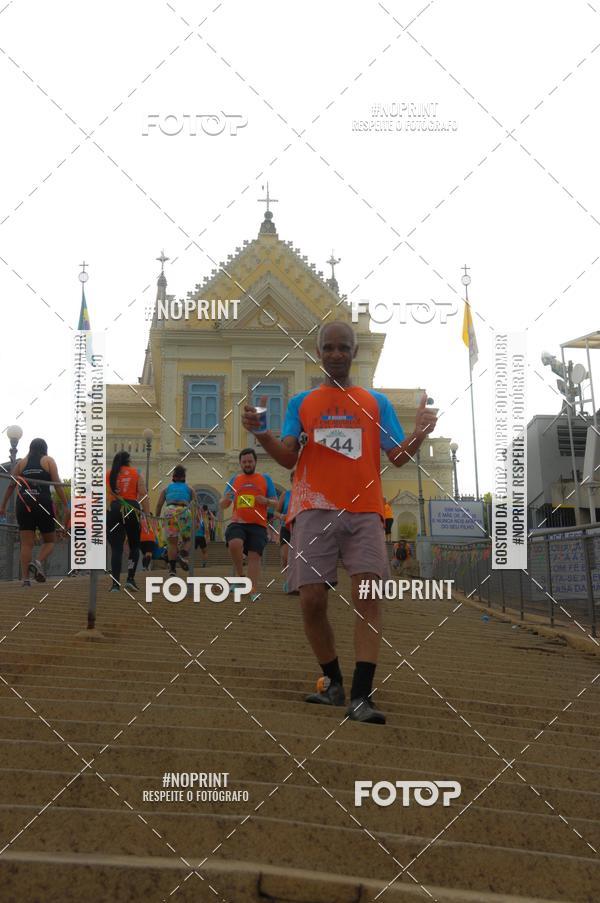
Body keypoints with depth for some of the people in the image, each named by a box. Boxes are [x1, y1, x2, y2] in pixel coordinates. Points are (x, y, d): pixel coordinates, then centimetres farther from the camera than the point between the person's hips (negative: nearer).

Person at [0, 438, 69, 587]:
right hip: (43, 504, -2)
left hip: (23, 505, 2)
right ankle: (39, 562, -17)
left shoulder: (21, 463, 15)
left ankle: (26, 578, -6)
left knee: (26, 544, 3)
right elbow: (57, 484, -3)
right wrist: (66, 506, -4)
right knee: (49, 540, 12)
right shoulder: (48, 461, 8)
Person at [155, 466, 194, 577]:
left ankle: (172, 569, 3)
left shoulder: (167, 488, 26)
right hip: (184, 510, -1)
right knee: (187, 539, 14)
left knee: (172, 542, 8)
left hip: (170, 510, 1)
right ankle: (184, 556, -14)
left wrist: (157, 518, 20)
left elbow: (159, 504, 15)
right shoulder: (189, 489, 24)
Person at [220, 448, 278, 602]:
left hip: (258, 525, 0)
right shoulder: (234, 480, 16)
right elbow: (223, 506, 17)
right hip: (237, 523, 0)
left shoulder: (265, 479, 12)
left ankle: (253, 591, -6)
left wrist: (266, 500, -11)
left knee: (254, 555, -9)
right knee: (234, 544, -28)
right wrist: (226, 499, -7)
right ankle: (240, 575, -5)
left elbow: (276, 502, 11)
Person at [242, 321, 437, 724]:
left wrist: (420, 433, -13)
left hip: (364, 512, 0)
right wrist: (262, 434, -13)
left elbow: (398, 457, 7)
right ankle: (334, 683, 16)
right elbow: (288, 458, 6)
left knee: (368, 594, -15)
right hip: (315, 510, 1)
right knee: (312, 599, -5)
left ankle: (362, 696, -16)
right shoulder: (301, 403, 15)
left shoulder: (377, 402, 14)